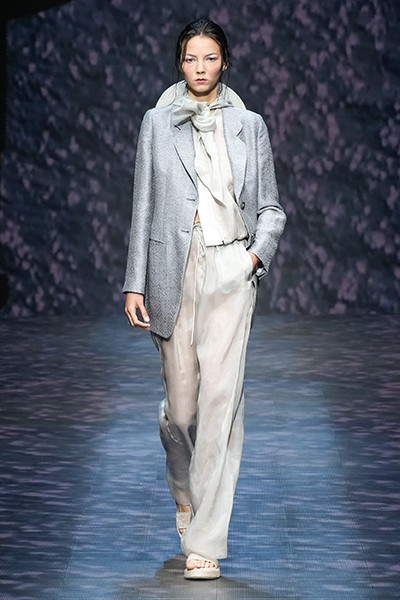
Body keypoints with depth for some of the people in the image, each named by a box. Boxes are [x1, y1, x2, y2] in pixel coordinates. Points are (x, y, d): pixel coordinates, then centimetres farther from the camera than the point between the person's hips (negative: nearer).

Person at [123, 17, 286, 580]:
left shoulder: (249, 126, 9)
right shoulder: (157, 123, 7)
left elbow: (271, 206, 12)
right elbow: (144, 205, 6)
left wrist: (259, 251, -7)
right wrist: (135, 284, 1)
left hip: (230, 271, 0)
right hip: (175, 272, 1)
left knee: (220, 397, -10)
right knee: (180, 405, 5)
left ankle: (205, 541, -6)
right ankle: (186, 490, 39)